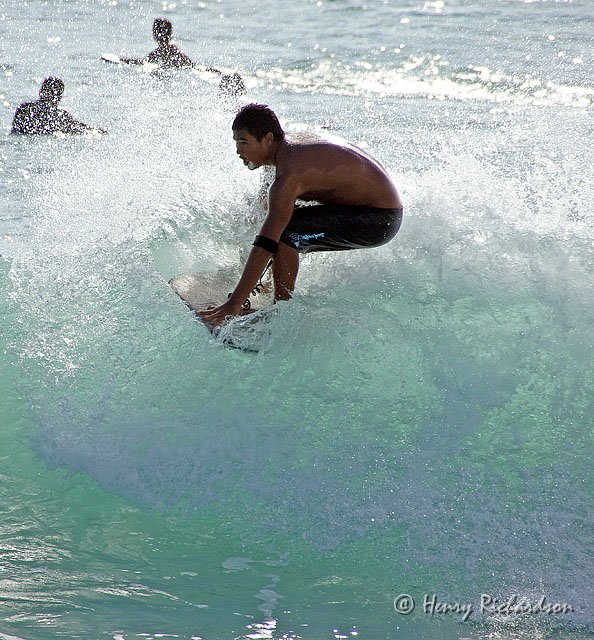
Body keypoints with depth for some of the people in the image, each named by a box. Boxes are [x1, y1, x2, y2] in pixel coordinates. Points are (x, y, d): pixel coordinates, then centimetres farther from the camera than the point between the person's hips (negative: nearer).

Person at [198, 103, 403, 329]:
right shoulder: (293, 148, 5)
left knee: (284, 232, -23)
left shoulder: (290, 172, -25)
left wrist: (234, 304, -31)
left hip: (379, 219, -10)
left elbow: (266, 243, -30)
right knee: (282, 221, 19)